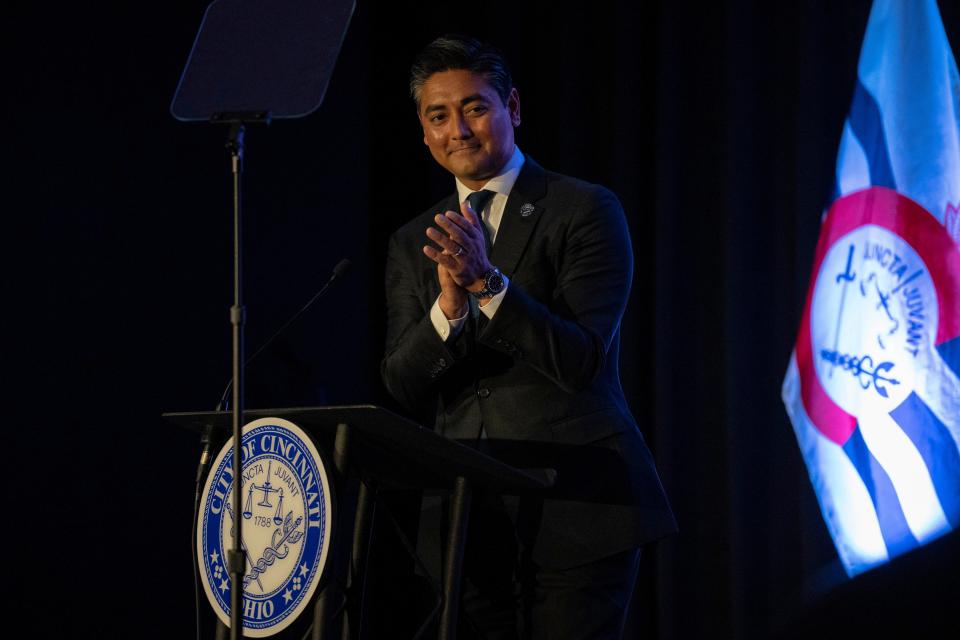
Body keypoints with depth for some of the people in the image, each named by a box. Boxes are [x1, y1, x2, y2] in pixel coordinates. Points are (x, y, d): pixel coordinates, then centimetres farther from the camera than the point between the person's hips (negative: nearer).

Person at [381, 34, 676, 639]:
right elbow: (402, 385, 3)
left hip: (576, 509, -4)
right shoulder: (414, 244, 14)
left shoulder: (586, 210, -1)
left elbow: (580, 360, -11)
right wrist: (448, 305, -15)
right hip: (467, 520, 4)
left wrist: (488, 283, -22)